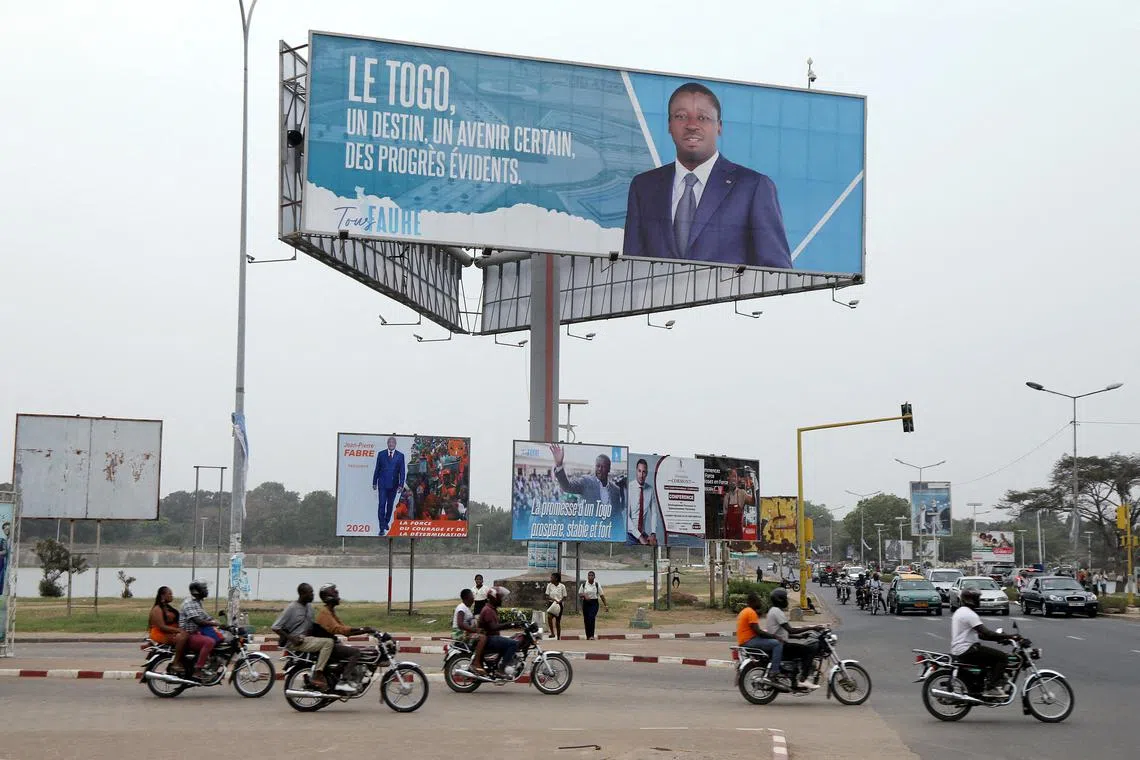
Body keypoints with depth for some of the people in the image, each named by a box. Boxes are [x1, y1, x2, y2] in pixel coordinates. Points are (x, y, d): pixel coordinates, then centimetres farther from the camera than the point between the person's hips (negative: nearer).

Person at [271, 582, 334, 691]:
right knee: (328, 642, -24)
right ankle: (317, 676, -24)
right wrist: (291, 638, -18)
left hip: (307, 638, 9)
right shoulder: (292, 608, -12)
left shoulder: (309, 606, 12)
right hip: (296, 642, -9)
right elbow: (275, 627, -14)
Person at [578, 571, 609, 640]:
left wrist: (606, 605, 2)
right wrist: (584, 596, -15)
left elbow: (601, 595, 4)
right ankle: (588, 636, 14)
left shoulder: (597, 585, 2)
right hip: (586, 603, 2)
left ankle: (592, 635, -22)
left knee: (591, 618, -20)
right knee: (586, 620, 3)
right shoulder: (584, 585, 5)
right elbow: (579, 594, 7)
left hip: (594, 603, -2)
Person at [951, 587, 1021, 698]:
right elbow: (986, 633, -21)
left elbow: (979, 634, 21)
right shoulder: (969, 614, -15)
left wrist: (1000, 638, 13)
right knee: (1002, 657, -13)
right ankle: (991, 688, -16)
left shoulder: (960, 611, 19)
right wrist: (1008, 636, -17)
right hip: (966, 650, -11)